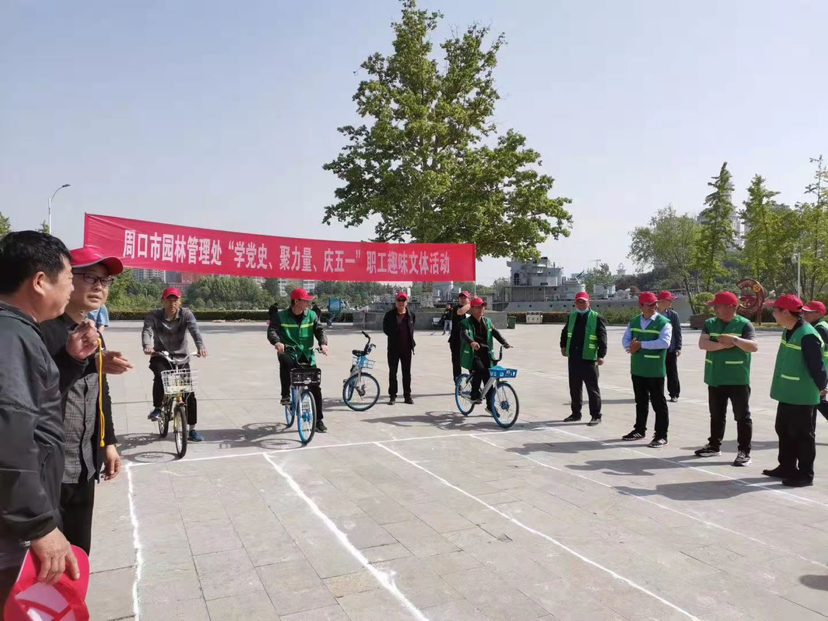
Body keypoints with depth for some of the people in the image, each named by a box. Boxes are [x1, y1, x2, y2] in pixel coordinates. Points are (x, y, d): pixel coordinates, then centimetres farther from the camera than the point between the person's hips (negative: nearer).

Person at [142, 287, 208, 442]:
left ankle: (192, 429, 8)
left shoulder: (186, 314, -9)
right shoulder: (154, 316, -9)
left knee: (189, 392, -3)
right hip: (160, 356, -1)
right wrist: (147, 346, -48)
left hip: (180, 356, 1)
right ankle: (157, 408, -9)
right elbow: (147, 331, -25)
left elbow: (195, 330, -25)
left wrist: (200, 346, -44)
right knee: (160, 377, -34)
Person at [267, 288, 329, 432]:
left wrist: (323, 343, -28)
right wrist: (277, 342, -37)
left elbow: (319, 330, -6)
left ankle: (318, 420, 14)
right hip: (289, 353, -3)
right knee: (285, 361, -40)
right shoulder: (281, 316, -5)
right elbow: (272, 330, -15)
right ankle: (285, 395, -19)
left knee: (315, 387, 0)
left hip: (307, 355, 3)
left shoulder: (311, 315, 2)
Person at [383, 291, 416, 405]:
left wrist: (411, 342, 6)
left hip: (407, 348, 2)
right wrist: (395, 336, -8)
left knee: (407, 372, 9)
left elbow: (412, 330, 13)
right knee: (392, 372, 5)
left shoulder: (411, 315, 5)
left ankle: (407, 395, 18)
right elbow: (386, 329, -1)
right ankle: (392, 395, 13)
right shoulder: (390, 315, -3)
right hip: (393, 348, -2)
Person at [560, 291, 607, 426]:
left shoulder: (597, 318, -6)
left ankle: (596, 416, 10)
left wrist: (601, 355, -19)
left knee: (592, 389, 2)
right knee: (574, 388, 14)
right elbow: (565, 332, 29)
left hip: (589, 359, -6)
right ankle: (576, 413, 26)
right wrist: (563, 346, 21)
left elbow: (602, 338, -12)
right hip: (573, 358, 6)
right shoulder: (572, 317, 13)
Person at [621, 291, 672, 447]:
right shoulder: (634, 322, 10)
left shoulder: (663, 322, -7)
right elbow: (625, 340, 6)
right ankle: (639, 430, 29)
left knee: (658, 403, 0)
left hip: (655, 370, -5)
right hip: (637, 369, 5)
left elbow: (664, 342, -21)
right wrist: (632, 346, -18)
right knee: (641, 401, 17)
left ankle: (661, 436, 6)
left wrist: (641, 344, -21)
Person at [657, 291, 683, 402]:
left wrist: (678, 348, -6)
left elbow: (678, 332, 0)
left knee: (672, 373, 4)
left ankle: (674, 394, 13)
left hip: (670, 349, -1)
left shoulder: (673, 315, -1)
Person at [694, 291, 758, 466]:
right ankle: (714, 445, 28)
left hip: (738, 379, -5)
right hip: (715, 378, 5)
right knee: (716, 415, 16)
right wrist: (724, 345, -17)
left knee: (742, 416, 2)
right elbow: (702, 344, -7)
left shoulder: (744, 324, -6)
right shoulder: (710, 323, 6)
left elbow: (754, 346, -15)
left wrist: (734, 340, -26)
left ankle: (744, 451, 9)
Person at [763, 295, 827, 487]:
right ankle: (787, 467, 32)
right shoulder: (788, 331, 6)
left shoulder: (807, 336, -24)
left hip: (802, 396, -10)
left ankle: (805, 474, 15)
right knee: (784, 431, 18)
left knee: (802, 435, 2)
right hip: (787, 393, 10)